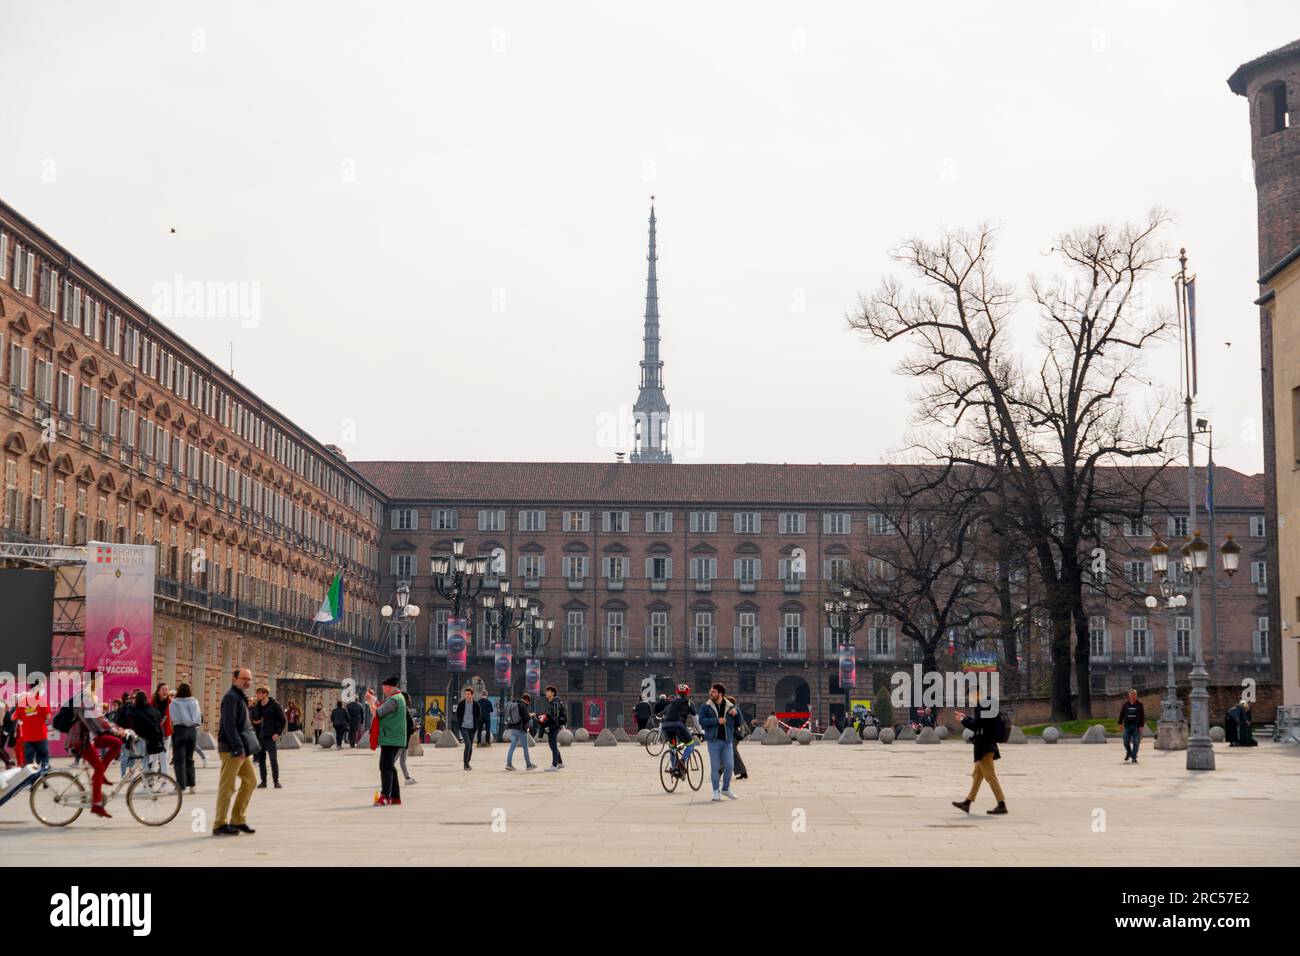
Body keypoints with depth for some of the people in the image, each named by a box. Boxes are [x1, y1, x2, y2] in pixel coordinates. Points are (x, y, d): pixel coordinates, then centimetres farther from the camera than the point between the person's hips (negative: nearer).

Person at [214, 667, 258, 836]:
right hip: (231, 749, -10)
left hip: (241, 749, 10)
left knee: (250, 781, 12)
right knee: (227, 786, -6)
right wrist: (238, 747, -24)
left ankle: (238, 820, 18)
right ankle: (220, 825, -2)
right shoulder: (231, 697, -12)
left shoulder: (241, 698, 20)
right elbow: (229, 724, -21)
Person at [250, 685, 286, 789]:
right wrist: (254, 722, -1)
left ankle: (276, 781, 3)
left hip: (270, 737, -5)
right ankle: (263, 781, 14)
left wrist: (278, 733, -12)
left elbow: (283, 720, -5)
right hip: (259, 737, 5)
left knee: (274, 760, -5)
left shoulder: (274, 705, -6)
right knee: (261, 760, 7)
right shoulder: (256, 707, 9)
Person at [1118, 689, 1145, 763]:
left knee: (1136, 742, -6)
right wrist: (1120, 723, 1)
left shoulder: (1139, 704, 0)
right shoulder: (1125, 704, 6)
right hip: (1127, 726, 2)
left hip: (1136, 726, -2)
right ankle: (1128, 753, 27)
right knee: (1126, 742, 0)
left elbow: (1143, 716, 0)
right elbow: (1121, 714, 9)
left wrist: (1141, 726, -7)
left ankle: (1134, 757, 0)